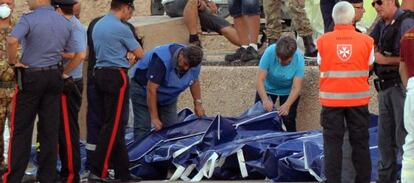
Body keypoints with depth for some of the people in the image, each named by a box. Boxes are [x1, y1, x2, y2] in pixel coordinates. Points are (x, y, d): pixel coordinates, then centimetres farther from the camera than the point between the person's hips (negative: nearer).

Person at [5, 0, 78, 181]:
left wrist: (13, 61, -15)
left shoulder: (29, 19, -14)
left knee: (21, 129, 3)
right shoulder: (66, 23, 6)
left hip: (30, 76, -5)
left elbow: (12, 41, -30)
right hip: (54, 76, 5)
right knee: (50, 129, 7)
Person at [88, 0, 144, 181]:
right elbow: (140, 54, -4)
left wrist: (127, 55, 4)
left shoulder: (98, 25, 14)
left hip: (100, 74, 9)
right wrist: (132, 54, 17)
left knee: (113, 124, 11)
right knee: (113, 126, -7)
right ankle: (98, 171, -11)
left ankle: (122, 171, 14)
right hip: (116, 76, -9)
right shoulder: (121, 29, -13)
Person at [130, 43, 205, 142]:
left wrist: (198, 103, -1)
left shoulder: (195, 65, -16)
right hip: (143, 88, -6)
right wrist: (154, 118, -34)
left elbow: (194, 81, 8)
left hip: (168, 96, 6)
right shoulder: (162, 59, -36)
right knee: (143, 128, -14)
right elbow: (151, 90, -35)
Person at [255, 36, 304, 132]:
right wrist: (265, 100, -45)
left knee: (288, 121, -12)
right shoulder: (270, 52, -32)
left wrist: (287, 105, -47)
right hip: (268, 88, 1)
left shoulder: (299, 59, -31)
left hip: (288, 91, -1)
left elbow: (296, 88, -31)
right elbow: (260, 79, -31)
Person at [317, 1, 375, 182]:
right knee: (360, 142, 9)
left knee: (332, 142, 4)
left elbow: (321, 64, 4)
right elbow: (369, 65, 3)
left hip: (331, 98, 0)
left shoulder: (323, 41, -4)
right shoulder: (366, 41, -4)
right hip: (358, 98, 0)